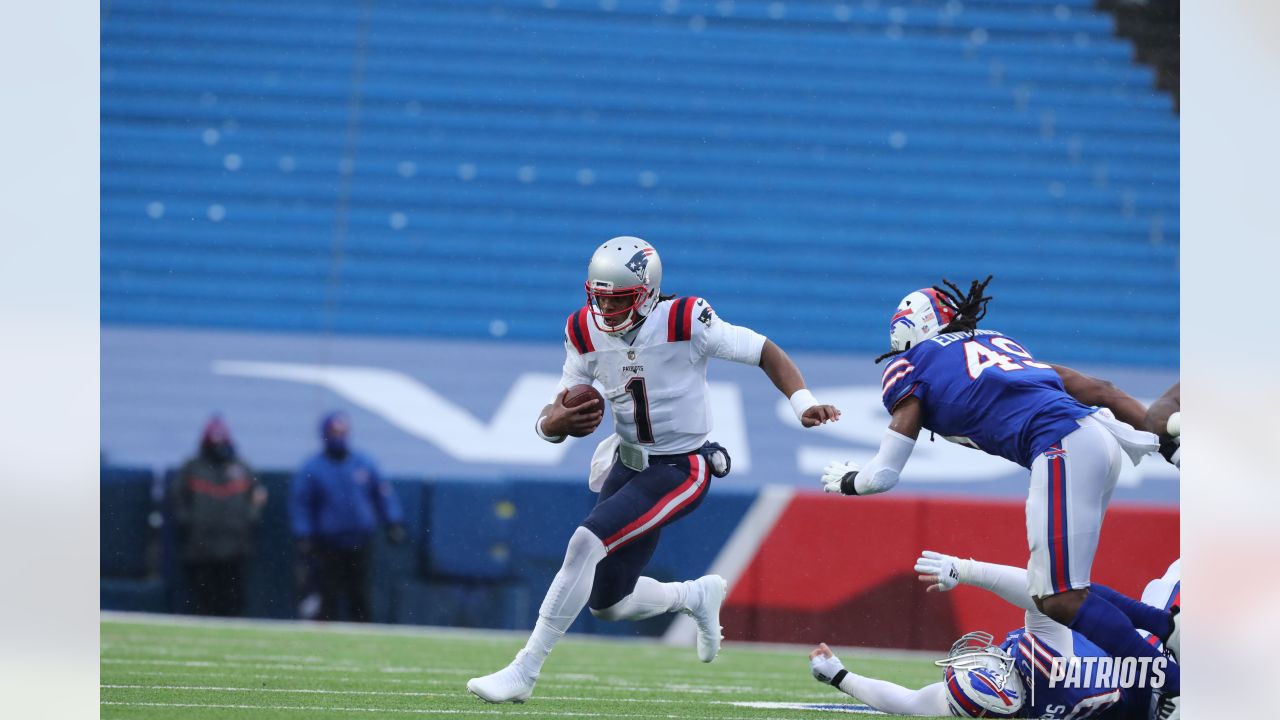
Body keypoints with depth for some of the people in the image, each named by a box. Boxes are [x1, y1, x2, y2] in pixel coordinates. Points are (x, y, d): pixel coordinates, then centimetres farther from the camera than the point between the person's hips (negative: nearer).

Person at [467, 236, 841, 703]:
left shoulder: (684, 322, -20)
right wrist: (552, 423, -25)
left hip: (680, 471, -7)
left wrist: (803, 403, -28)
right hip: (628, 464, 7)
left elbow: (765, 352, -13)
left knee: (586, 544, -24)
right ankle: (699, 596, 40)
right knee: (606, 604, 10)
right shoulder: (586, 332, -5)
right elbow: (556, 415, 0)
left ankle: (523, 673, -18)